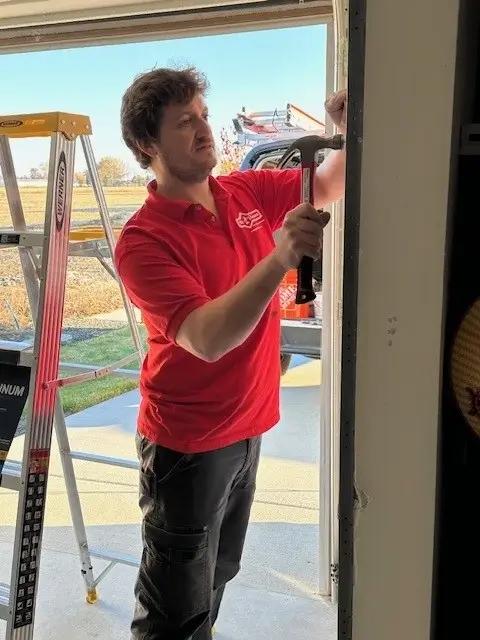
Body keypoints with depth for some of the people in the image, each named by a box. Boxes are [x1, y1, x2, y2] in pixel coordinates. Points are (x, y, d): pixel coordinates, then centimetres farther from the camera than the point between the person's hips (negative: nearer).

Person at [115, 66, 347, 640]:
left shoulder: (248, 192, -1)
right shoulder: (143, 240, -21)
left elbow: (327, 185, 11)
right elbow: (207, 338, -33)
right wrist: (280, 258, -44)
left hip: (247, 426, 7)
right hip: (187, 443, -6)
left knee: (219, 573, 27)